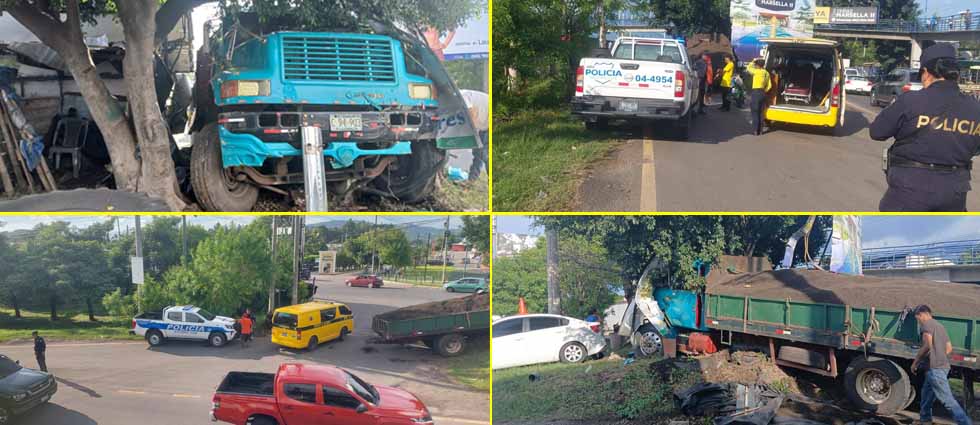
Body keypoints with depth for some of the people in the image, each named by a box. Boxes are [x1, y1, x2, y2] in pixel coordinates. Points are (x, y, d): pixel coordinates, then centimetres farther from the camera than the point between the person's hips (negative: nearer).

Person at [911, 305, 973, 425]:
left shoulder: (927, 324, -6)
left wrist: (915, 362, -10)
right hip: (943, 366, 10)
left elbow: (927, 344, -18)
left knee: (947, 400, -13)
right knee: (927, 396, 19)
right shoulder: (940, 326, 23)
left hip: (934, 368, -10)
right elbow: (949, 348, 24)